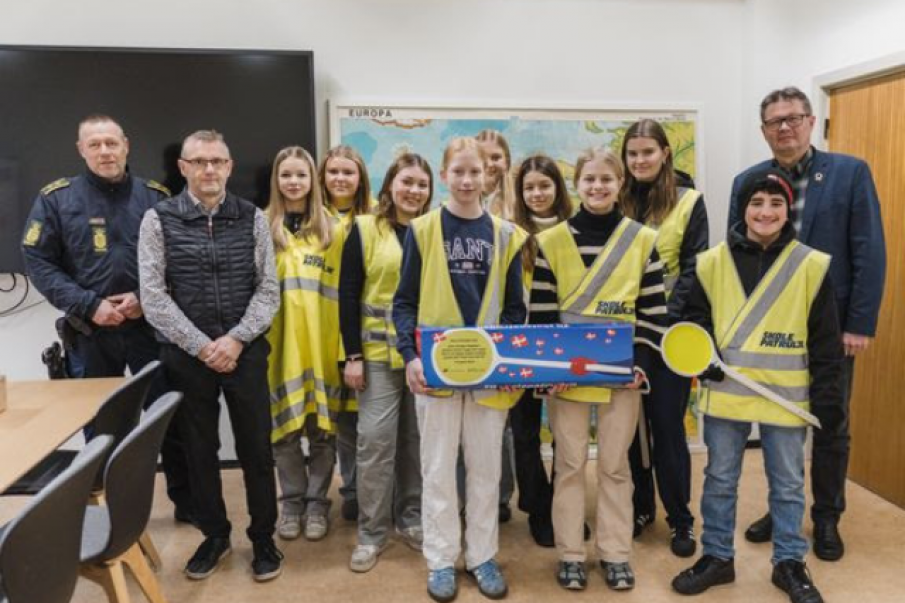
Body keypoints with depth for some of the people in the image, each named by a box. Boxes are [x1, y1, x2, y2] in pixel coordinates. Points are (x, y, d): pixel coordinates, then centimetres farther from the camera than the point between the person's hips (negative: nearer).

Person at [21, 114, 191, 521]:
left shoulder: (156, 197, 2)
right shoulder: (56, 198, 0)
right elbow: (38, 262, -2)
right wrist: (88, 306, -12)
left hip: (150, 326, 0)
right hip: (90, 332, 0)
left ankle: (186, 502, 21)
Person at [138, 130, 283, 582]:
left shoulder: (252, 218, 1)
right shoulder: (158, 220, -2)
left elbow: (268, 290, -1)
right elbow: (153, 297, -6)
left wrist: (236, 340, -12)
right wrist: (202, 346, -12)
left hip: (245, 353, 0)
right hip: (187, 356, 0)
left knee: (256, 448, 7)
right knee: (199, 449, 12)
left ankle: (263, 537, 24)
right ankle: (215, 534, 31)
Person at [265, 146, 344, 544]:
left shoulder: (332, 230, 7)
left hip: (321, 343, 0)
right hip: (280, 343, 0)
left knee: (322, 427, 6)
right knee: (284, 426, 6)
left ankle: (317, 502, 22)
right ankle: (291, 501, 24)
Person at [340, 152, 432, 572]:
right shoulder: (364, 230, -1)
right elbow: (348, 295, -3)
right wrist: (352, 355, -8)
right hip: (379, 354, -2)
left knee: (418, 440, 10)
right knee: (375, 440, -1)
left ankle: (411, 519, 26)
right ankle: (371, 532, 14)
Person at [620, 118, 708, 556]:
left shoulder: (689, 202, 0)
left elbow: (694, 268, -4)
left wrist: (668, 317, -15)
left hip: (668, 332, -3)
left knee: (667, 423, 1)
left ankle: (680, 519, 17)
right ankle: (640, 506, 27)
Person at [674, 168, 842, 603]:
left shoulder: (812, 265, -2)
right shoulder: (712, 262, -1)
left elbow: (824, 339, 0)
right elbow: (695, 317, 7)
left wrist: (826, 396, -2)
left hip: (787, 396, 0)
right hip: (726, 393, 1)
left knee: (788, 484, 13)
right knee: (719, 480, 12)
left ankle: (789, 563, 31)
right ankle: (717, 557, 29)